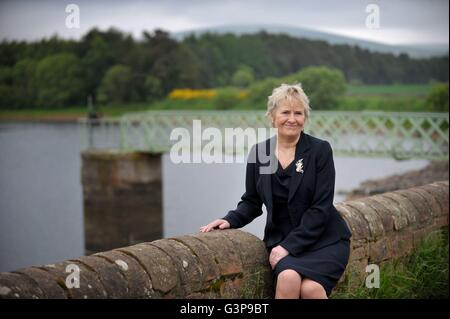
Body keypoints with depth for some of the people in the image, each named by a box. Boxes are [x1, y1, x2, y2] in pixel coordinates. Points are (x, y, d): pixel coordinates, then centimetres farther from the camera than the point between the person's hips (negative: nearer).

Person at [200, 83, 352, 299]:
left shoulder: (320, 150, -6)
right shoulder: (259, 152, 3)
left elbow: (320, 207, -11)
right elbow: (252, 202, 13)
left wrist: (288, 246, -18)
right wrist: (230, 220, -8)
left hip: (324, 240, -2)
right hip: (281, 239, 2)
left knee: (310, 288, -30)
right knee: (288, 277, -30)